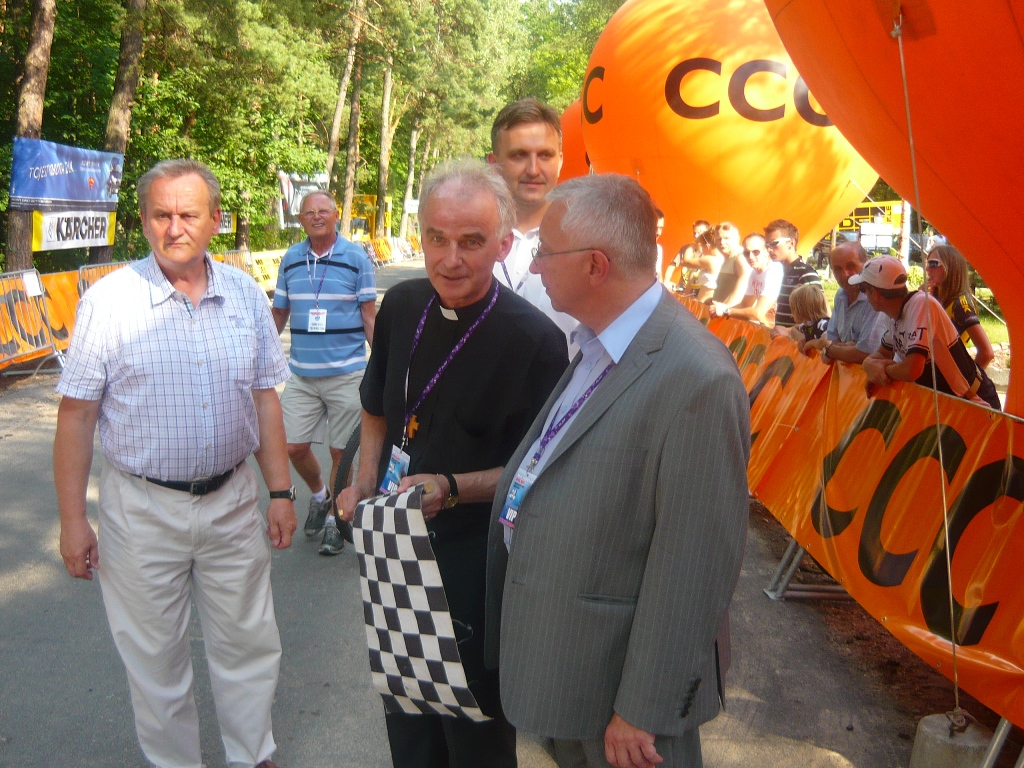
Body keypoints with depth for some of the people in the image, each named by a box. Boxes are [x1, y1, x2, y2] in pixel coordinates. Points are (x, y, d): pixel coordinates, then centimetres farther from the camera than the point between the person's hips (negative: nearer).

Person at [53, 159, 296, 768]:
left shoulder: (246, 295, 1)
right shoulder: (110, 300, -8)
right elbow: (76, 415, -5)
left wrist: (281, 492, 5)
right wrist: (72, 519, -6)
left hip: (233, 501, 3)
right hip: (142, 509, -2)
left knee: (249, 645, 13)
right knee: (155, 657, 12)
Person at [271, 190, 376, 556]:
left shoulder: (356, 257, -2)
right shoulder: (290, 259, 7)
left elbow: (369, 315, 0)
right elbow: (279, 314, 15)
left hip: (347, 373, -3)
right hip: (301, 374, 3)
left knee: (340, 451, 5)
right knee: (294, 446, 3)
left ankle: (336, 519, 24)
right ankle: (319, 495, 33)